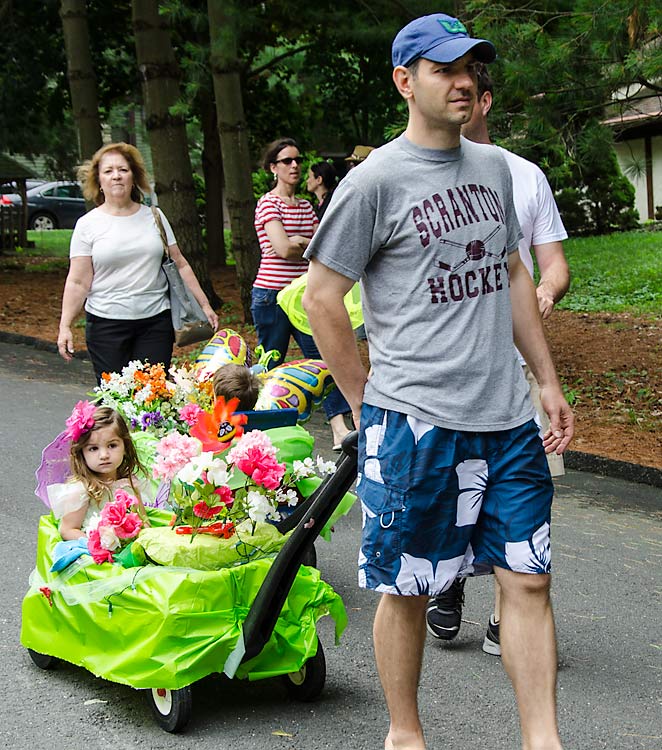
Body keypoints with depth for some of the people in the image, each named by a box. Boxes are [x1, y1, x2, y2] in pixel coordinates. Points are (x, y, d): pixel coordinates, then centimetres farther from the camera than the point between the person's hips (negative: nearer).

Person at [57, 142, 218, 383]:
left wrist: (204, 305, 11)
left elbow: (180, 265, 14)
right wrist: (65, 326, -9)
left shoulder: (154, 216, 10)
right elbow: (77, 282, -1)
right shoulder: (87, 225, 2)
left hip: (155, 320, 2)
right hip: (107, 324, -2)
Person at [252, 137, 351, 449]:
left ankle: (339, 429, -10)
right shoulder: (268, 203, -6)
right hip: (271, 294, -6)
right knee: (271, 366, 3)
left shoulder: (305, 206, 14)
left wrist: (298, 242, -10)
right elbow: (283, 248, -18)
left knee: (325, 356, -5)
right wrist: (311, 245, -1)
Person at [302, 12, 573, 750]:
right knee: (406, 587, 7)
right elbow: (321, 298, -4)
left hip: (507, 418, 5)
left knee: (528, 578, 4)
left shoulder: (494, 167, 12)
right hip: (413, 420, -5)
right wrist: (367, 404, -2)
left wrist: (547, 380, 16)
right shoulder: (375, 181, -7)